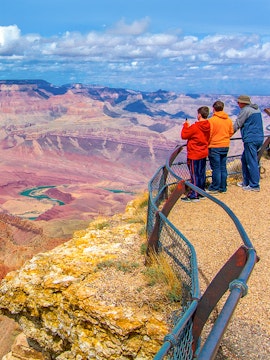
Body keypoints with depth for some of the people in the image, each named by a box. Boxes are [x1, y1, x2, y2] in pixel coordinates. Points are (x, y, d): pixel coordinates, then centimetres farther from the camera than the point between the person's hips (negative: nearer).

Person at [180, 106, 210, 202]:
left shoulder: (195, 127, -20)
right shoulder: (208, 126, 2)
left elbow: (184, 135, -13)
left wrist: (185, 125, 1)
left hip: (194, 155, -7)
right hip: (204, 154, 8)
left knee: (194, 175, -1)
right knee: (202, 174, 14)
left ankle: (193, 195, 4)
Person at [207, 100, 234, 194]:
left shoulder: (211, 120, -14)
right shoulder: (229, 120, 4)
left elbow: (208, 134, -13)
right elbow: (231, 132, 11)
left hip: (214, 147, -6)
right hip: (225, 146, 6)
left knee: (216, 168, 0)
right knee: (223, 168, 12)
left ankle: (215, 188, 6)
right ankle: (223, 187, 17)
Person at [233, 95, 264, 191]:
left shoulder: (245, 110, -10)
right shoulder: (256, 109, 18)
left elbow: (237, 124, -6)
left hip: (250, 139, -10)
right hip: (259, 138, 10)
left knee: (252, 162, -6)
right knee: (244, 159, 17)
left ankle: (255, 185, -3)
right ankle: (246, 182, 22)